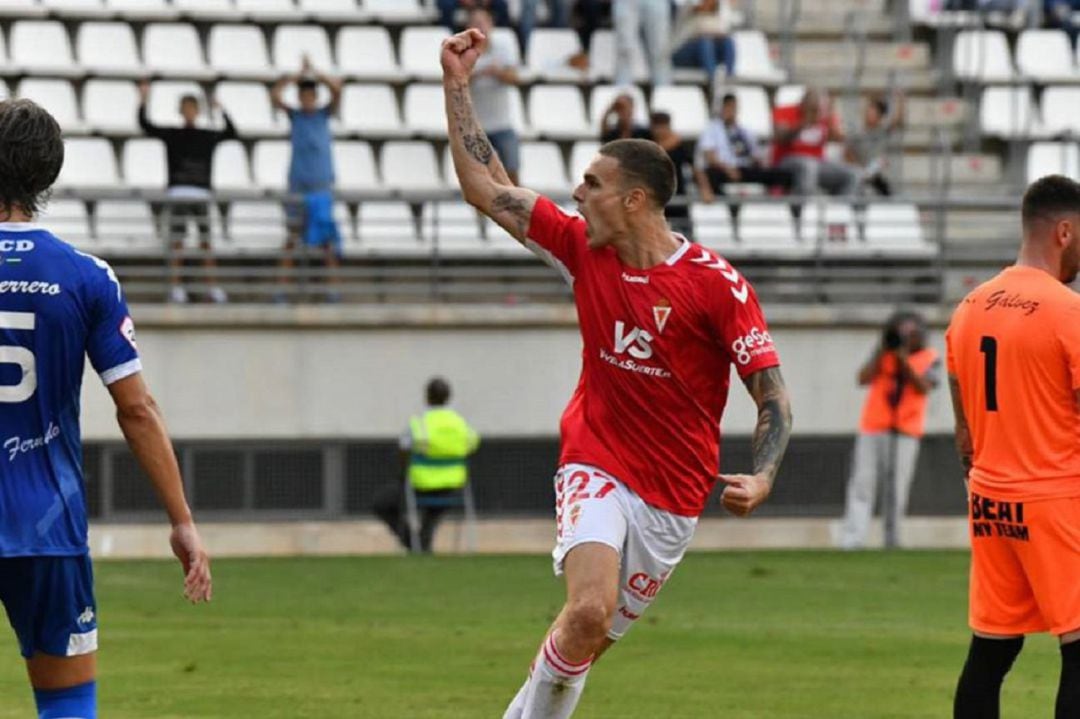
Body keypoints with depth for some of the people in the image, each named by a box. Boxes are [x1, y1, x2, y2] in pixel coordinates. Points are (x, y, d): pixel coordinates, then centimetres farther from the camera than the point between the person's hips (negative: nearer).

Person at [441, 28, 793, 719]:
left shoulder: (717, 284, -13)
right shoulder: (582, 248, -1)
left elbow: (772, 392, -11)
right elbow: (488, 188, 5)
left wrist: (761, 479, -26)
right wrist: (458, 87, 2)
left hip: (673, 497, -1)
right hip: (595, 465, 1)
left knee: (592, 638, 9)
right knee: (590, 611, -25)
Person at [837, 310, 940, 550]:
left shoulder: (930, 358, 7)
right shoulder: (883, 353, 12)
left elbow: (923, 387, -9)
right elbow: (863, 379, 0)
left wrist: (903, 359, -14)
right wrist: (883, 351, -7)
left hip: (906, 432, -1)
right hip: (873, 429, 1)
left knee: (897, 490, -5)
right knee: (862, 483, -9)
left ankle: (891, 541, 1)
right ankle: (851, 538, -16)